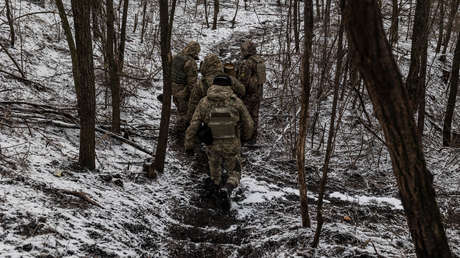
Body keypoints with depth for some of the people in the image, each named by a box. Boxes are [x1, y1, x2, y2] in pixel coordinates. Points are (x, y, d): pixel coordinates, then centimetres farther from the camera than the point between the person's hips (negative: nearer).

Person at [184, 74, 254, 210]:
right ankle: (226, 190, -12)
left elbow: (193, 126, -8)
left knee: (215, 169, 29)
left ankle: (218, 189, 47)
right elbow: (248, 124, 0)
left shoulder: (204, 102, -8)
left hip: (213, 146, 1)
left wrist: (188, 144, 4)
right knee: (234, 173, 16)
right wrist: (247, 135, 21)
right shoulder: (236, 102, -9)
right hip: (232, 146, -1)